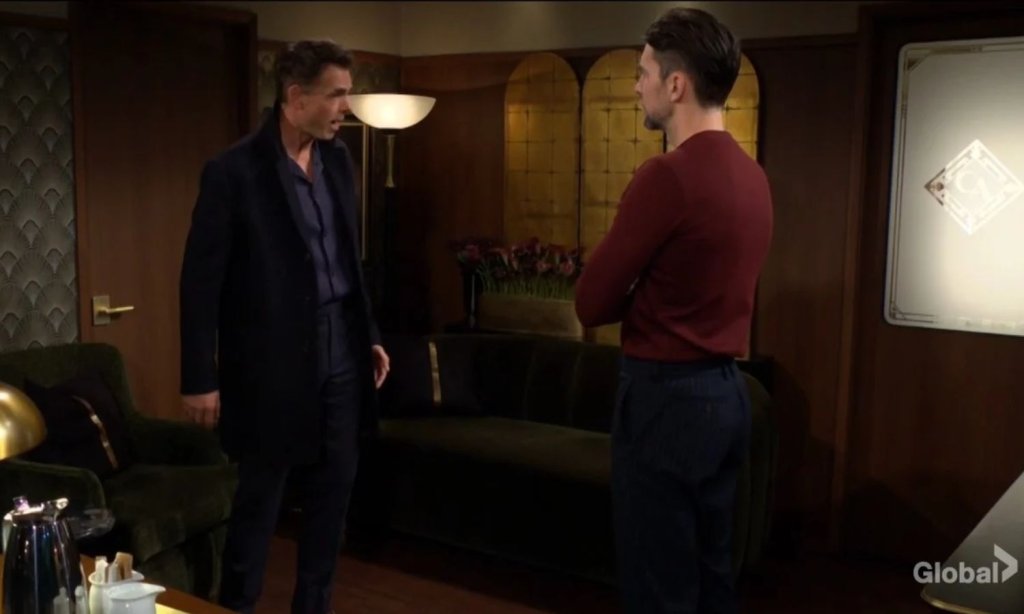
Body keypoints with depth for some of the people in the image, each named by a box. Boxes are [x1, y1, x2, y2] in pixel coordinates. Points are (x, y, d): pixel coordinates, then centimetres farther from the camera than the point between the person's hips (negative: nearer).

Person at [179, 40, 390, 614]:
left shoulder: (338, 159, 7)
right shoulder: (234, 171, -12)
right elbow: (201, 280, -11)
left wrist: (371, 334, 13)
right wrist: (201, 378, -11)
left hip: (340, 357, 6)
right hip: (272, 365, -6)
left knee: (333, 497, 13)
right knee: (259, 502, 7)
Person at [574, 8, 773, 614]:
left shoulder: (668, 174, -19)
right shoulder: (752, 174, 7)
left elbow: (592, 303, -14)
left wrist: (633, 296, 4)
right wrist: (644, 295, 4)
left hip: (666, 396, -9)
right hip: (726, 390, 9)